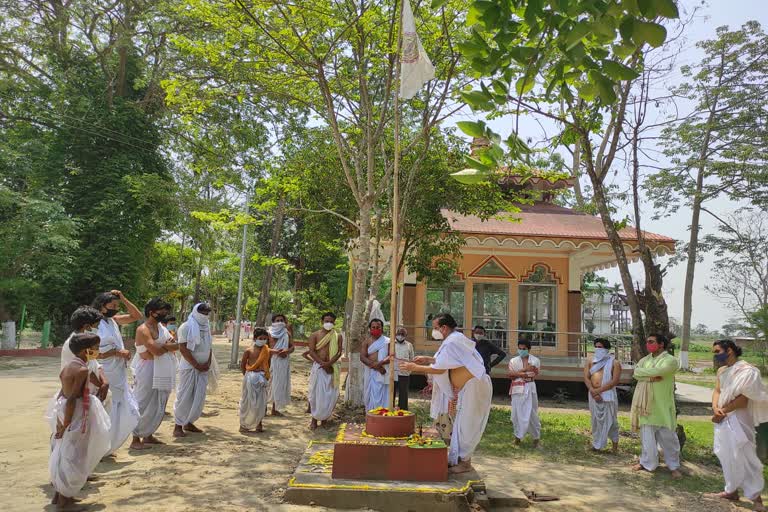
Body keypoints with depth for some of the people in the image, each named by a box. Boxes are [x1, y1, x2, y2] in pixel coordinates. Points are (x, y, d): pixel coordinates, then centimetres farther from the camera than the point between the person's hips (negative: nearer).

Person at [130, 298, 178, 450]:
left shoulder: (161, 327, 11)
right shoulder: (143, 330, -15)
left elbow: (176, 346, 3)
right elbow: (157, 351, -24)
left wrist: (163, 345, -16)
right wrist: (168, 345, -5)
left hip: (162, 371, 9)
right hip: (147, 371, -9)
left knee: (158, 406, 14)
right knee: (143, 405, -1)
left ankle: (148, 435, 26)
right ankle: (136, 439, 9)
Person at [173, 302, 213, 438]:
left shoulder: (206, 328, 13)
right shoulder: (186, 327, -7)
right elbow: (183, 348, -13)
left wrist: (208, 363, 0)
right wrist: (196, 365, -14)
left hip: (203, 368, 6)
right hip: (189, 367, -6)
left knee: (199, 396, 6)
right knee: (184, 396, -3)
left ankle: (189, 422, 19)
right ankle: (178, 426, 5)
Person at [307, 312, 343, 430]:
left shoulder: (338, 336, 5)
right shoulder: (315, 335, 2)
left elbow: (339, 352, -2)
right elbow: (311, 351, -6)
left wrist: (329, 363, -17)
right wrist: (323, 363, -16)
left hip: (332, 367, 1)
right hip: (318, 366, -1)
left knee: (330, 394, 2)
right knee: (316, 393, -2)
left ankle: (324, 417, 17)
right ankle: (314, 419, 7)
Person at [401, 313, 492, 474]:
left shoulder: (452, 342, -20)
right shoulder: (455, 338, 11)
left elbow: (440, 369, -19)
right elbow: (445, 362, 19)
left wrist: (415, 367, -10)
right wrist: (427, 359, 11)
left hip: (474, 386, -10)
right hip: (468, 387, 10)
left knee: (466, 425, -2)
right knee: (461, 424, 14)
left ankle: (464, 462, 8)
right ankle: (456, 459, 22)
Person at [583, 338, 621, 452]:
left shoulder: (614, 362, -4)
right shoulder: (590, 361, 7)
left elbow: (615, 381, -12)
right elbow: (586, 377, 0)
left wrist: (598, 390, -16)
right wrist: (593, 392, -15)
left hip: (608, 395, -4)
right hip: (593, 395, 4)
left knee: (610, 420, 1)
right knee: (596, 420, 12)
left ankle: (615, 447, 11)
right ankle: (597, 444, 23)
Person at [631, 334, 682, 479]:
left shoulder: (670, 360, -7)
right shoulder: (645, 359, 11)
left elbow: (659, 371, -24)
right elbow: (636, 373, -5)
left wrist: (643, 372, -9)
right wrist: (651, 376, -20)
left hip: (662, 405, -5)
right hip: (646, 403, 5)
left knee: (668, 436, 3)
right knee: (647, 435, 10)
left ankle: (674, 466, 18)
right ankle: (647, 462, 22)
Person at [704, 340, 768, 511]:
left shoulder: (745, 369, -12)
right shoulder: (721, 371, 13)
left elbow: (744, 398, -16)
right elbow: (717, 391, 8)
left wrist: (723, 411, -12)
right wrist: (716, 409, -11)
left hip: (738, 419, -8)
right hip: (723, 419, 8)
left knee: (743, 456, -6)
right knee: (727, 455, 13)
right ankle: (732, 491, 23)